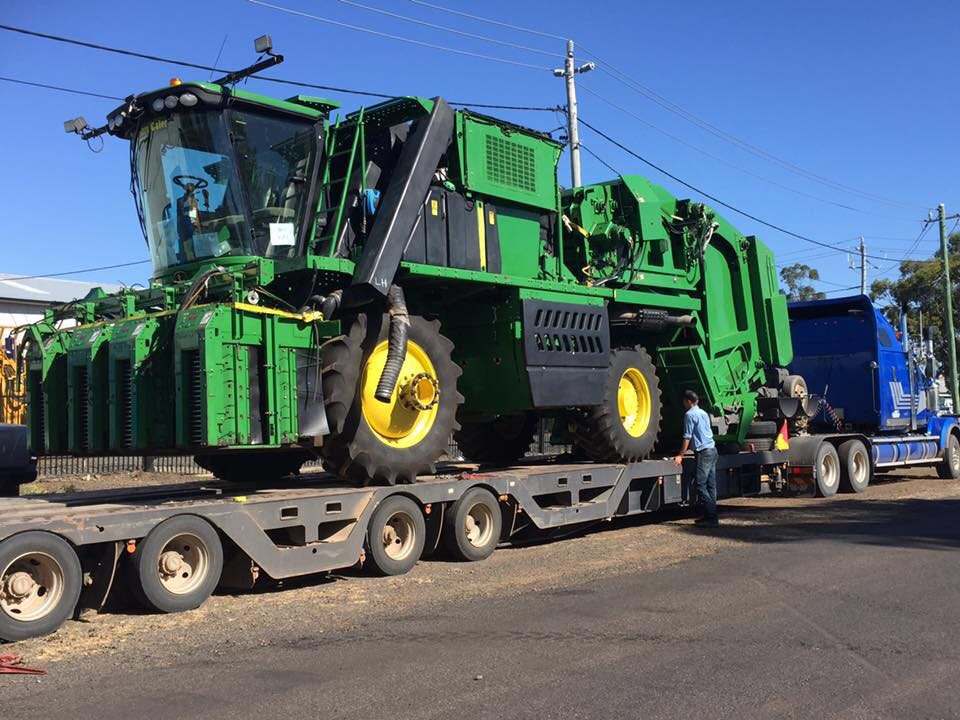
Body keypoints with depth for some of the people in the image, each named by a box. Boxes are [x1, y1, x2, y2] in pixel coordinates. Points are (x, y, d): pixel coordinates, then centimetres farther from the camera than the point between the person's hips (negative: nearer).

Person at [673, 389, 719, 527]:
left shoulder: (690, 414, -8)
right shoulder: (704, 413, 19)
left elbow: (687, 437, -9)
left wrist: (680, 456, -4)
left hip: (703, 452, -9)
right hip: (712, 449, 9)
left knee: (701, 485, -8)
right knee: (711, 486, 9)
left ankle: (711, 518, -11)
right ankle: (710, 516, 11)